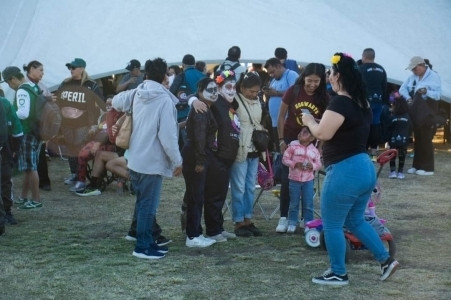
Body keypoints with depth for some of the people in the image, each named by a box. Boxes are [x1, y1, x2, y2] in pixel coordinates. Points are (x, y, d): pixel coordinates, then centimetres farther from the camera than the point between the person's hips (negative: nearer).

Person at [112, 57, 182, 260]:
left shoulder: (137, 94, 6)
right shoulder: (164, 99, -16)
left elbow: (117, 102, 21)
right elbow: (167, 134, -19)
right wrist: (177, 160, -11)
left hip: (136, 159, 8)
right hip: (152, 161, -8)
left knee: (143, 203, 17)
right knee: (148, 205, -1)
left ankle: (146, 241, 26)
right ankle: (143, 247, 3)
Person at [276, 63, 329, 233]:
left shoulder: (324, 97, -10)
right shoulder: (293, 92, -12)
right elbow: (281, 116, -5)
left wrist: (320, 146, -7)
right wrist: (281, 140, -7)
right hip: (290, 139, -1)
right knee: (287, 179, -1)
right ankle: (284, 218, 3)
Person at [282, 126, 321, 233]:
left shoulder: (314, 150, 1)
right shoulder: (293, 146, -4)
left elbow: (318, 164, 5)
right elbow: (285, 159, -5)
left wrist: (313, 166, -16)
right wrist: (295, 164, -19)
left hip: (308, 180, 1)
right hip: (294, 179, -1)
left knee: (308, 204, 5)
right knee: (294, 204, 7)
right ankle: (292, 223, 16)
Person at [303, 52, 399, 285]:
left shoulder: (340, 102, -17)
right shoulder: (362, 103, 12)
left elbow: (323, 133, -21)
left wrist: (309, 121, -1)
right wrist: (319, 121, 17)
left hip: (345, 171, -9)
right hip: (365, 168, 9)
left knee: (332, 225, 4)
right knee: (355, 221, 22)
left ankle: (338, 274, 13)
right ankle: (386, 260, 20)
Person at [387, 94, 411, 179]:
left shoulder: (392, 117, -6)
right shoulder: (407, 117, 1)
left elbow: (389, 129, -1)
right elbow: (410, 128, 5)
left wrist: (388, 139, 9)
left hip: (393, 140, -2)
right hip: (404, 140, 2)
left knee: (392, 156, 8)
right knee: (402, 156, 7)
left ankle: (393, 171, 2)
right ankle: (400, 172, 8)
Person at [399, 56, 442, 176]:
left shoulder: (434, 76, -10)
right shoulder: (412, 77, 10)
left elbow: (438, 94, -16)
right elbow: (402, 88, 6)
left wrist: (427, 92, -33)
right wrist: (408, 98, -12)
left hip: (428, 112, -7)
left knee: (426, 139, -7)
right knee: (417, 139, 10)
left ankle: (428, 167, -3)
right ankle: (417, 165, 17)